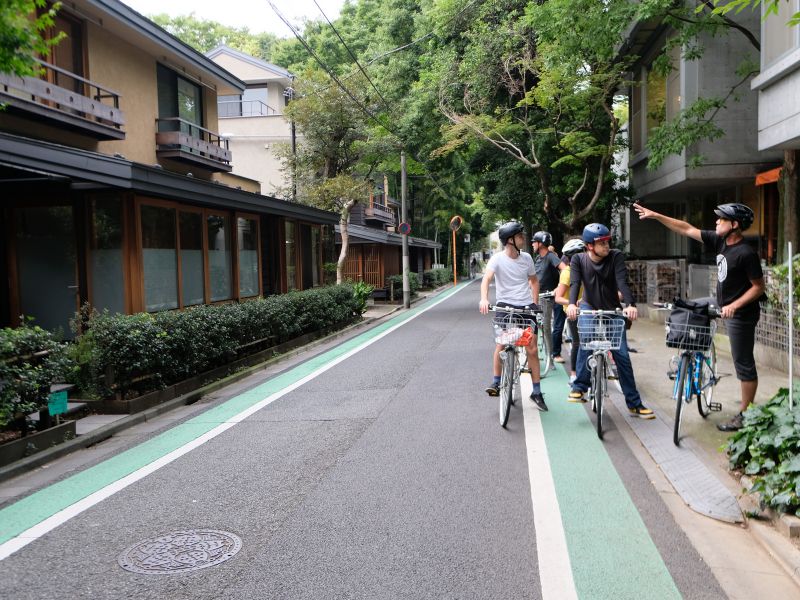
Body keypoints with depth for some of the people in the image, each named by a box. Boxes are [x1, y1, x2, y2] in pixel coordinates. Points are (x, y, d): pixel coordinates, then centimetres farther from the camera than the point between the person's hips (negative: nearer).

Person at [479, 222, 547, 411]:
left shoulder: (526, 258, 5)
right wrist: (484, 299, -41)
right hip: (505, 305, -3)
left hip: (526, 306, 3)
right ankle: (496, 382, 6)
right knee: (501, 344, -12)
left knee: (532, 349, -1)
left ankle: (537, 391, 8)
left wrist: (535, 303, 10)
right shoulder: (498, 258, -8)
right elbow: (486, 278, -24)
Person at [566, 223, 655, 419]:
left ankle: (634, 403, 8)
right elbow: (575, 283, -24)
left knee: (622, 355, -2)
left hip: (612, 310, 1)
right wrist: (572, 304, -44)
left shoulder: (615, 257, -13)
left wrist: (631, 305, -43)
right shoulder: (578, 259, -10)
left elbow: (622, 282, -26)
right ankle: (579, 387, -16)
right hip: (589, 307, -1)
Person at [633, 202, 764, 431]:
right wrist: (655, 215, 4)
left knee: (744, 364, -1)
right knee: (743, 362, 15)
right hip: (729, 311, 9)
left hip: (741, 314, -9)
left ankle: (744, 416, 7)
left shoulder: (746, 253, -21)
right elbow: (687, 229, 5)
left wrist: (734, 305, -26)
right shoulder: (720, 241, 2)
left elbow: (759, 287, -16)